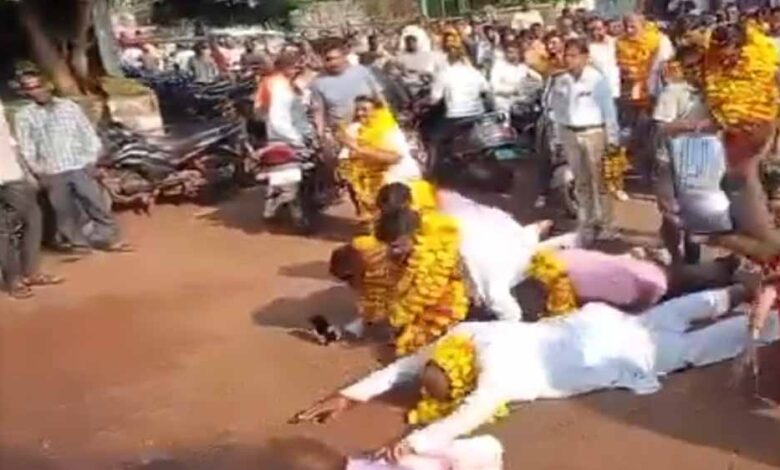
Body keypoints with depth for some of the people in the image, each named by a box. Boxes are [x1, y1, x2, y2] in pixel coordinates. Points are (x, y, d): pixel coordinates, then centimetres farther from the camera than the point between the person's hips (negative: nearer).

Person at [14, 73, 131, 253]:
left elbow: (89, 135, 8)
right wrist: (39, 172, -5)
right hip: (53, 173, -1)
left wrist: (90, 161, 0)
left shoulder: (69, 106, 6)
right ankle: (78, 242, 18)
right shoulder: (24, 116, 2)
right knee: (65, 210, 5)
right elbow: (26, 148, 0)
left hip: (80, 167, 1)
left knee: (97, 203, 2)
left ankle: (109, 238, 14)